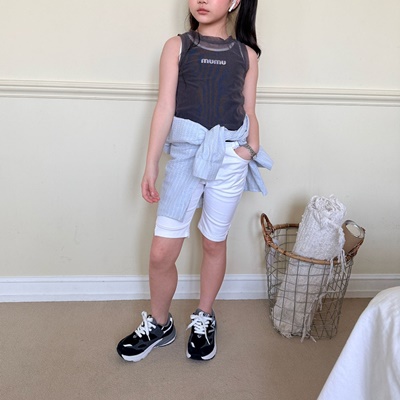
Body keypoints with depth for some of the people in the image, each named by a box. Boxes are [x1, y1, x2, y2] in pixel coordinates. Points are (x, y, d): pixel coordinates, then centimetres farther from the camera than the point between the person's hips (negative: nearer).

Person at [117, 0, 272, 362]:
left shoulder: (247, 54, 10)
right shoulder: (177, 47, 6)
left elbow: (250, 112, 12)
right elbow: (165, 107, 0)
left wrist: (253, 146, -8)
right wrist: (151, 166, -3)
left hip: (230, 158, 1)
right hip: (185, 155, -1)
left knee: (214, 243, 12)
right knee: (162, 252, -2)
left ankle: (204, 319, 34)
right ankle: (159, 324, 24)